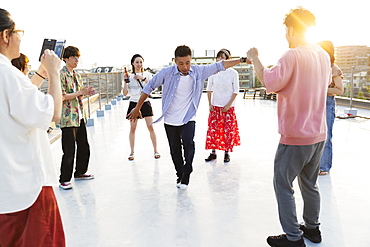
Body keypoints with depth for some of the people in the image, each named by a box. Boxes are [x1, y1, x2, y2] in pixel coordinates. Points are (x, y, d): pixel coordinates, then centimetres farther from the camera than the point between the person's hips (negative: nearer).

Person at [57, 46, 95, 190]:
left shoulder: (77, 75, 15)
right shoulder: (61, 75, -9)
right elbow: (61, 96, -16)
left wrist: (86, 92, 1)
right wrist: (80, 92, -18)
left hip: (80, 116, 8)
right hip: (68, 117, -8)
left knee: (84, 147, 14)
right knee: (69, 150, -4)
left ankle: (80, 172, 30)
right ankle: (64, 180, 9)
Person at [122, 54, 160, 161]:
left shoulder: (147, 74, 3)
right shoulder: (129, 76, 2)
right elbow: (125, 93, -2)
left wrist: (143, 78, -22)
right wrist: (125, 81, -15)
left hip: (145, 103, 0)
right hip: (134, 103, 0)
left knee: (150, 127, -2)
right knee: (132, 128, 2)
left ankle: (155, 150, 10)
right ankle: (132, 152, 15)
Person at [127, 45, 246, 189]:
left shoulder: (199, 71, -7)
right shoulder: (166, 73, -12)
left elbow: (220, 65, -1)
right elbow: (149, 87, -3)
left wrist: (242, 60, -3)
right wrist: (137, 108, 0)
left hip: (188, 119, 0)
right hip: (170, 120, 0)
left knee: (188, 144, -19)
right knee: (175, 149, 9)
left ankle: (185, 177, -3)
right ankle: (180, 175, 29)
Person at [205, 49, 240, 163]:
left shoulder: (233, 73, -4)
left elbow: (236, 91, -2)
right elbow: (209, 89, 9)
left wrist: (229, 105, -9)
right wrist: (210, 104, 2)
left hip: (228, 107, -2)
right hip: (215, 106, 2)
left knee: (228, 130, 1)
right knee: (213, 129, 2)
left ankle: (227, 153, 14)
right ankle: (213, 153, 13)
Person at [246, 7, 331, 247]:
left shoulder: (293, 56, -17)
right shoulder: (323, 55, 9)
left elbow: (271, 83, -26)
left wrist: (255, 60, -12)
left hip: (295, 135, -8)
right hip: (318, 134, 8)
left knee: (283, 184, 4)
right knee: (310, 183, 21)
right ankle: (313, 228, 34)